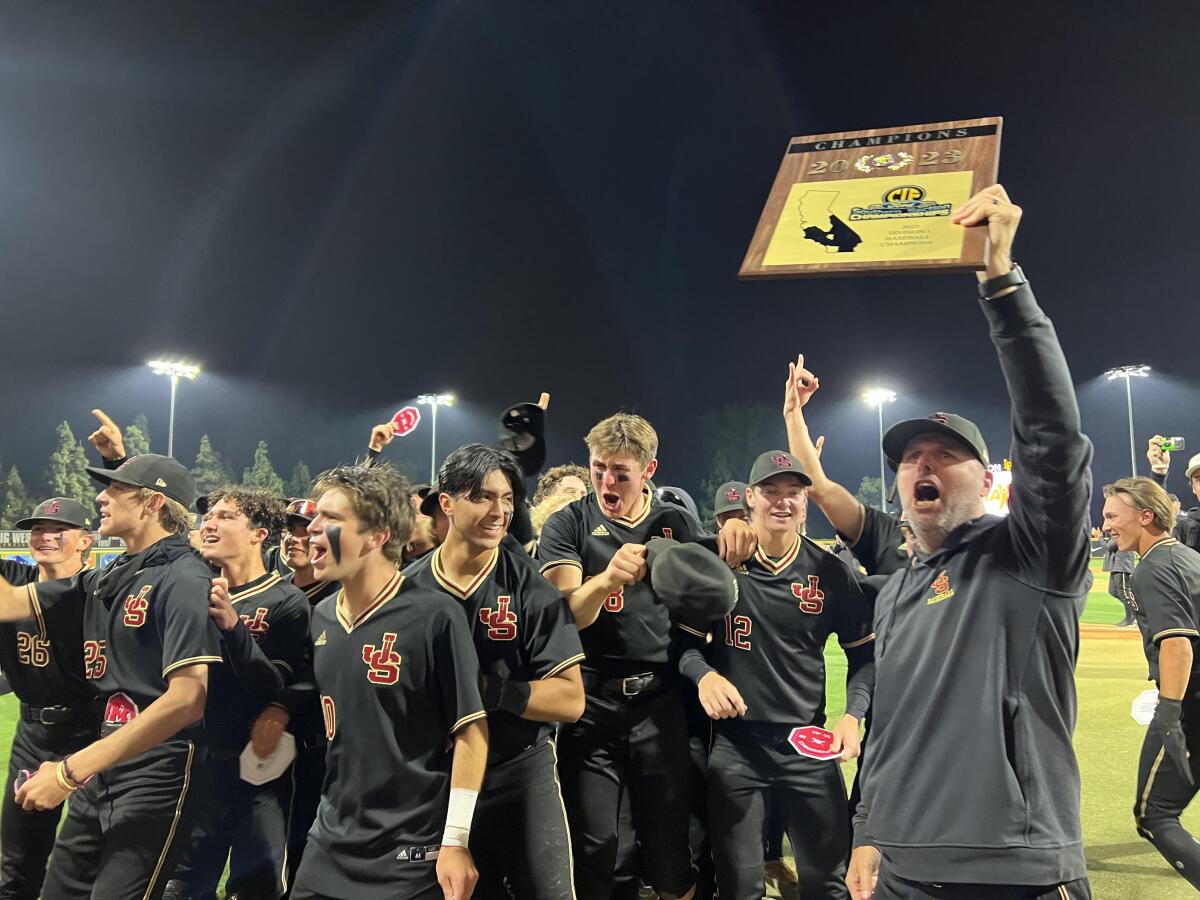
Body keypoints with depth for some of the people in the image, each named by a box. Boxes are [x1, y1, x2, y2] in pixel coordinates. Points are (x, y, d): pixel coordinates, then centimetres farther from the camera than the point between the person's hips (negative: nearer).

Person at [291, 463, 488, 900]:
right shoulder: (321, 617, 3)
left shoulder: (434, 616, -16)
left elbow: (471, 730, -14)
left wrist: (456, 841, -15)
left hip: (414, 855, -6)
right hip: (330, 845, 6)